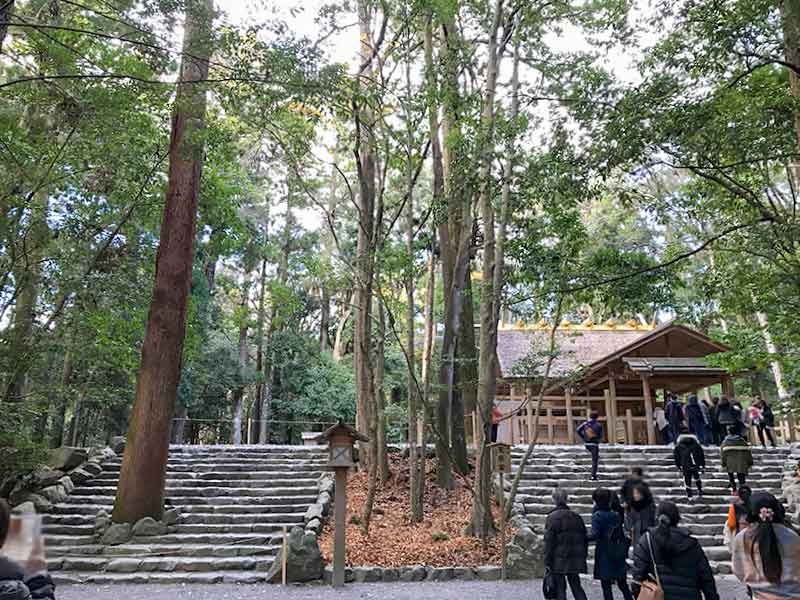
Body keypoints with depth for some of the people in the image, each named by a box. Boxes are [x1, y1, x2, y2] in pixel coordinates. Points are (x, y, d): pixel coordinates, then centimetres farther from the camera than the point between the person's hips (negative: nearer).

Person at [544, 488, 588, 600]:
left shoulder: (552, 517, -11)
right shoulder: (576, 516, 6)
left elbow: (549, 541, -13)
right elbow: (584, 538, 12)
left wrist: (547, 561, -9)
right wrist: (583, 556, 19)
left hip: (559, 559, -5)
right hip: (575, 559, 5)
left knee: (560, 588, 5)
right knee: (576, 586, 16)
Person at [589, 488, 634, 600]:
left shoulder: (597, 515, -12)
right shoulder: (615, 514, 4)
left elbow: (595, 535, -21)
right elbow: (622, 534, 5)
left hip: (604, 555, -5)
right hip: (619, 554, 5)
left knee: (606, 585, 5)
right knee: (623, 585, 16)